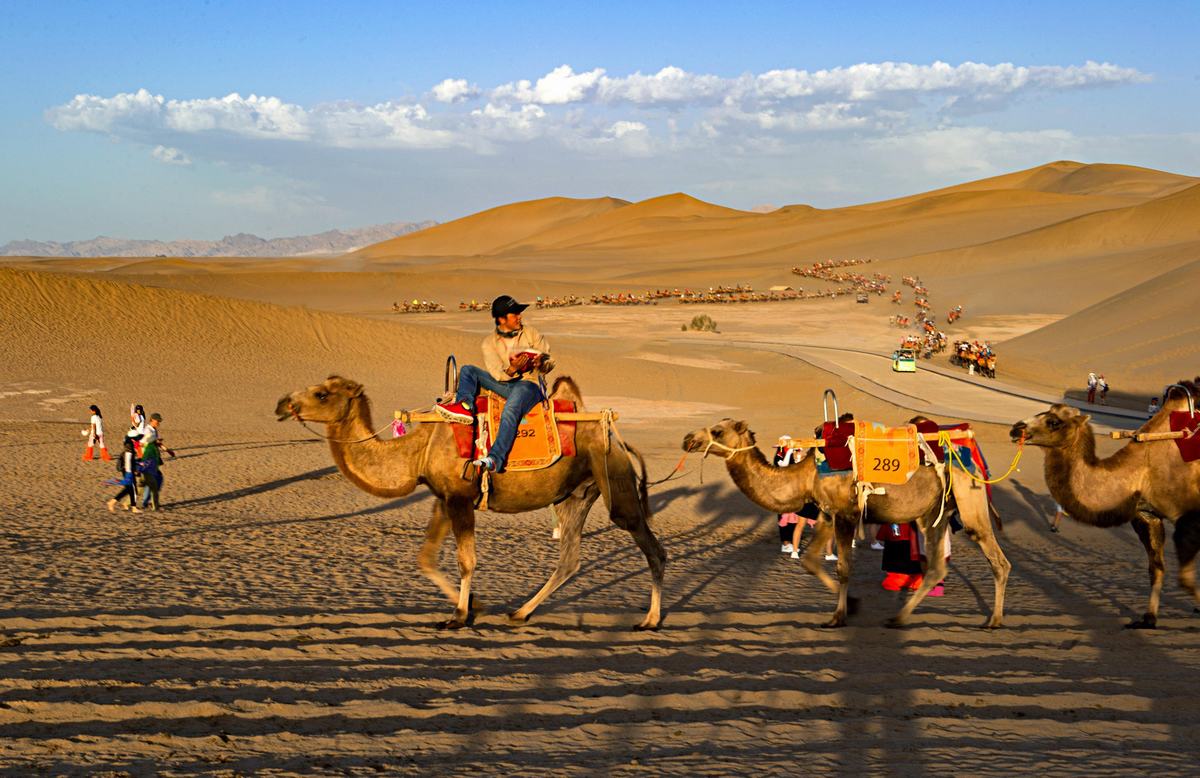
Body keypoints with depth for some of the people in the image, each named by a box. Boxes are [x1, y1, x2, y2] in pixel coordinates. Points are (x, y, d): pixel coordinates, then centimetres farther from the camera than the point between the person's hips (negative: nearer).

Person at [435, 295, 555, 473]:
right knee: (467, 370, -6)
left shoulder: (530, 333, 8)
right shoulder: (489, 342, 6)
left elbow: (549, 361, 7)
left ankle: (495, 458, -47)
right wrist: (512, 369, -30)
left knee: (509, 412, -34)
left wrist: (541, 363, -18)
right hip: (503, 385, 4)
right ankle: (464, 407, -33)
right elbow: (498, 374, -8)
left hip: (529, 384, -4)